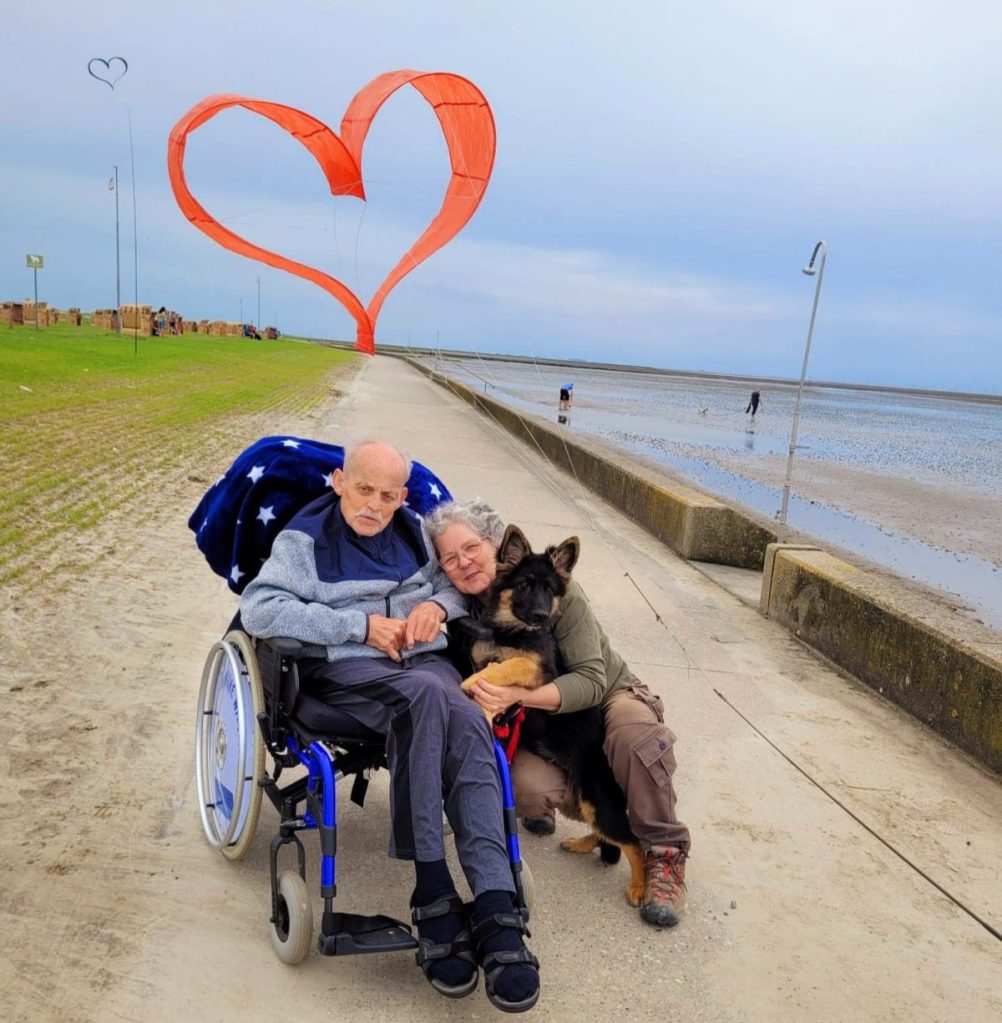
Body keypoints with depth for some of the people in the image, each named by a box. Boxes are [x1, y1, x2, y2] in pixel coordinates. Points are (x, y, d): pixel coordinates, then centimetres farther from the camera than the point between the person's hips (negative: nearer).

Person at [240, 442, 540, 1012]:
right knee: (426, 695, -37)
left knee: (468, 722, -31)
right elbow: (259, 608, -11)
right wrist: (360, 625, -15)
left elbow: (458, 584, 26)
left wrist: (438, 604, 0)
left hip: (424, 660, 4)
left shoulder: (413, 531, 17)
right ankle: (432, 889, -29)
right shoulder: (305, 539, 2)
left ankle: (497, 913, -36)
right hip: (344, 668, -4)